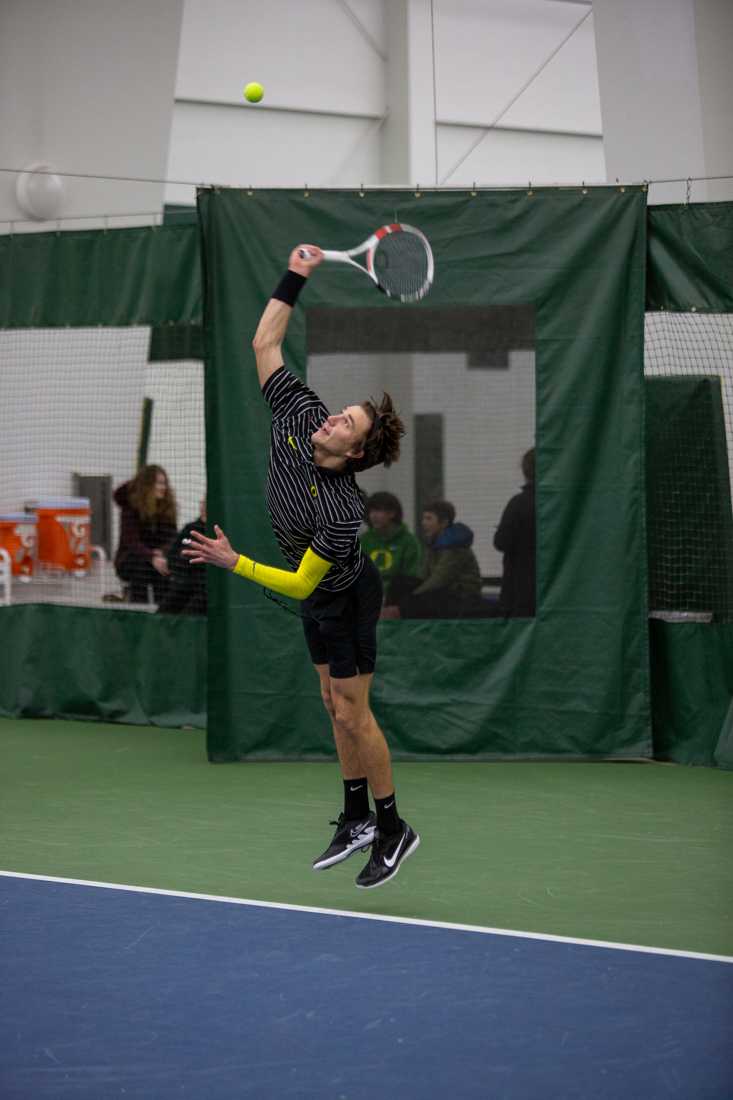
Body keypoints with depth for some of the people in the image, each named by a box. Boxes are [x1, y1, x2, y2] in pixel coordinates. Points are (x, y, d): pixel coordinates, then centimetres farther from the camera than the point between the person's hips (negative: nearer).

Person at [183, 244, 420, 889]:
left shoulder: (341, 510, -35)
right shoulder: (300, 413, -18)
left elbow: (299, 583, -29)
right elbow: (264, 344, -12)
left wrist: (233, 563, -33)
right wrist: (295, 278, -18)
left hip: (346, 599, -8)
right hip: (319, 598, 8)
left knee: (352, 713, -5)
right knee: (336, 708, 13)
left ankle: (394, 831, 6)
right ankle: (358, 820, 22)